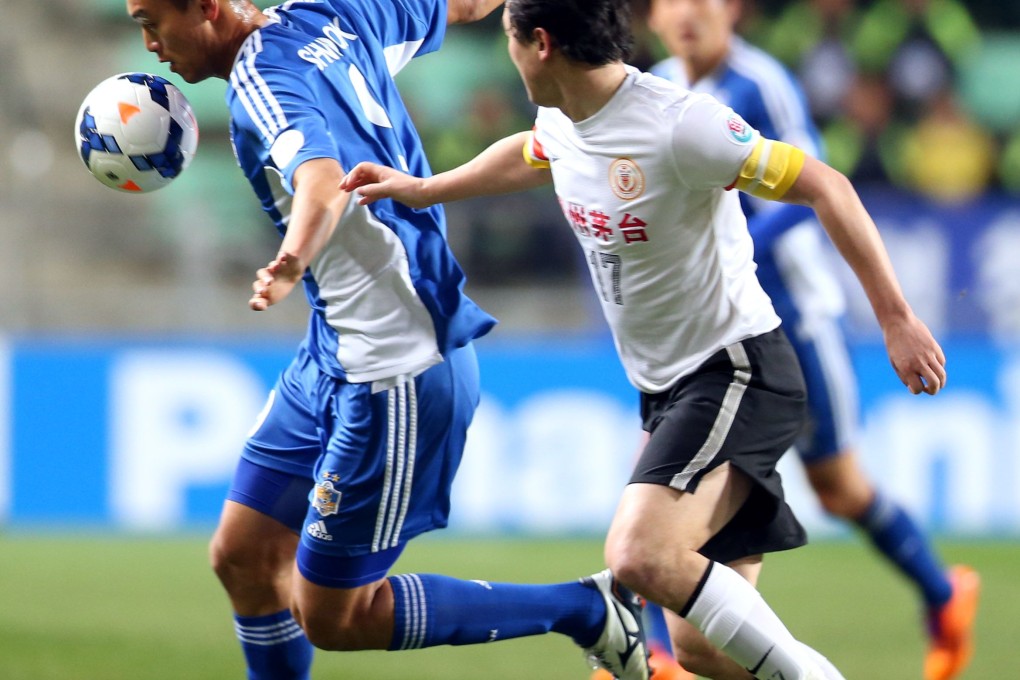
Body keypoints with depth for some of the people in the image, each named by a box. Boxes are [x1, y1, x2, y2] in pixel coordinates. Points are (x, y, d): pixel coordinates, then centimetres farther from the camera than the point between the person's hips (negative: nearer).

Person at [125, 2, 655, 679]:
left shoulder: (264, 79, -20)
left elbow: (323, 181, -41)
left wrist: (292, 262, -61)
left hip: (397, 372, -10)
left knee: (331, 618, -3)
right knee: (243, 557, 10)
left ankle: (588, 609, 5)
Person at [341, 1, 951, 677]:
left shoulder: (678, 124, -22)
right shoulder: (562, 124, 5)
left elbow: (824, 186, -20)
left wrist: (896, 317, -21)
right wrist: (421, 189, 32)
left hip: (737, 373, -9)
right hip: (667, 390, 9)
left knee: (641, 556, -30)